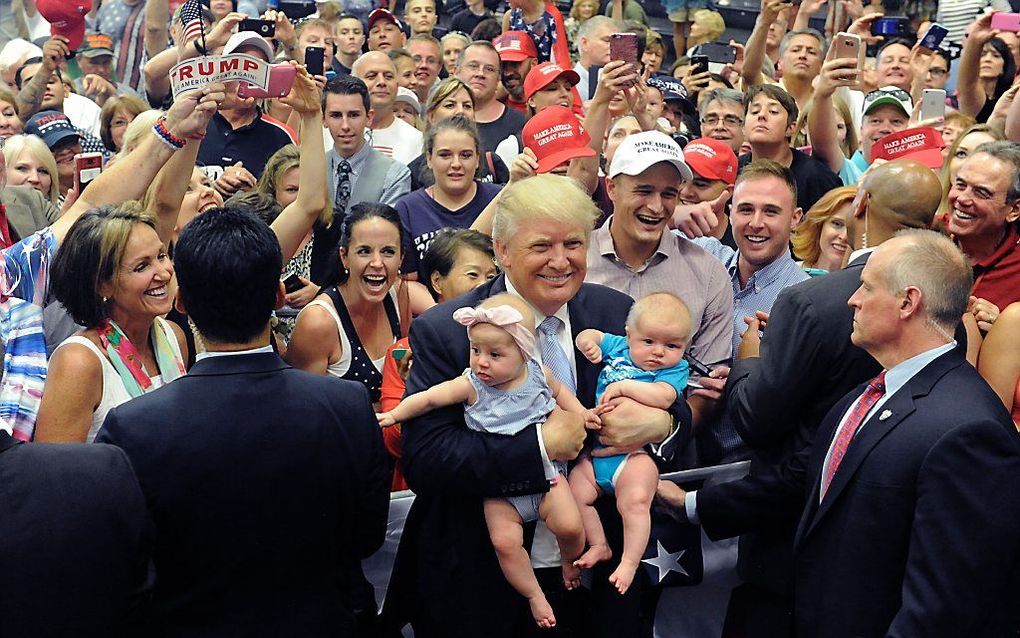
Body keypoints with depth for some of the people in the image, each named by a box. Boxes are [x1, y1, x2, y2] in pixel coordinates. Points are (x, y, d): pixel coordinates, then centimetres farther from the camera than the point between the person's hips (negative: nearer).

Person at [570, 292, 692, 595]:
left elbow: (663, 397, -21)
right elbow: (590, 335, 24)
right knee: (574, 493, -5)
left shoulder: (675, 369, -2)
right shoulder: (618, 347, 11)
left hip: (635, 451, -5)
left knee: (635, 501, -25)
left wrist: (624, 387, -19)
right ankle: (599, 546, 11)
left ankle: (630, 562, -14)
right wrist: (588, 341, 1)